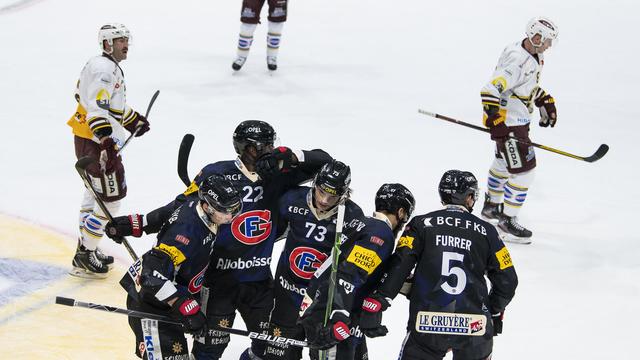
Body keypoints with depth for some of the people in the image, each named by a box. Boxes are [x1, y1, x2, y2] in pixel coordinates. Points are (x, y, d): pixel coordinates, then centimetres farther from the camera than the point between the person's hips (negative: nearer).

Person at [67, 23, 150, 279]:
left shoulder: (111, 68, 16)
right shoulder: (103, 69, -18)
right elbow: (96, 108, -29)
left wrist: (134, 120, 40)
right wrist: (107, 142, -36)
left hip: (100, 140, 12)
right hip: (95, 142, -12)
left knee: (95, 193, 24)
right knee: (109, 199, -9)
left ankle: (86, 249, 38)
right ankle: (84, 258, -5)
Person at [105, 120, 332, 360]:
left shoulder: (278, 175, -3)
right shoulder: (217, 174, -13)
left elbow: (323, 161, -4)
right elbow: (182, 208, -9)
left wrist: (289, 157, -22)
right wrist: (137, 224, -17)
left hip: (259, 277, 4)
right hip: (219, 275, -4)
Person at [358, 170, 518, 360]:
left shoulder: (421, 224, 4)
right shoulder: (486, 231, 8)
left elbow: (398, 266, -6)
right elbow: (507, 279, 11)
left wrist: (375, 304, -6)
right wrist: (495, 312, 28)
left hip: (427, 323, -1)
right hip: (474, 327, 1)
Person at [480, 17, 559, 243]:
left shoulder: (533, 57, 4)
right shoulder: (517, 60, -28)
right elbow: (491, 90, -31)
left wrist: (546, 102, 20)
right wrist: (494, 120, -33)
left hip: (520, 120, 11)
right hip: (508, 123, -11)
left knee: (503, 163, 27)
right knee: (523, 171, -10)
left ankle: (491, 207, 47)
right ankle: (507, 220, -2)